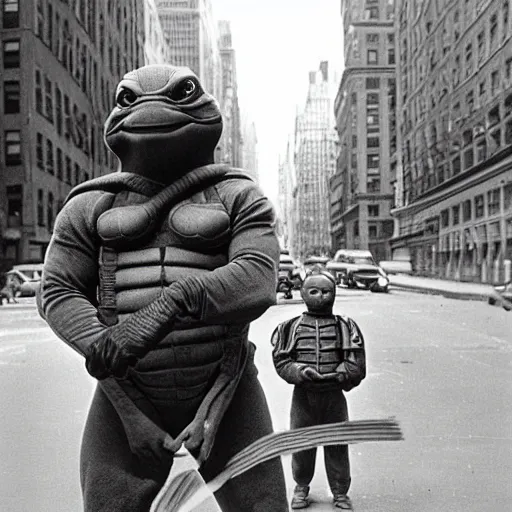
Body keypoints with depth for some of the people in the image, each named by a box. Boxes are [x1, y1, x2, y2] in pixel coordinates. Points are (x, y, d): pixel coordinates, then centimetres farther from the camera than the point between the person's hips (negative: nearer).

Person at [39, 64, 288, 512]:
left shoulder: (237, 195, 1)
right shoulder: (91, 205, 7)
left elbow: (258, 279, -15)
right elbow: (58, 291, 1)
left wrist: (172, 303, -31)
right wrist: (98, 342, -19)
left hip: (224, 391, -1)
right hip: (128, 398, 2)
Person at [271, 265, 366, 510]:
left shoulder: (345, 326, 1)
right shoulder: (291, 327, 2)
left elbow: (356, 364, -3)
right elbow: (281, 361, -2)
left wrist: (337, 374, -19)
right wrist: (300, 371, -20)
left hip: (334, 395, 0)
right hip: (303, 395, 0)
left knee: (337, 445, 8)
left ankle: (340, 492, 26)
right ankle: (301, 487, 31)